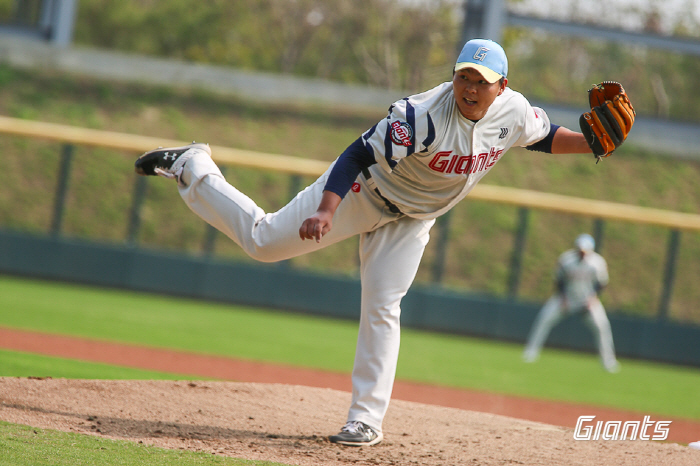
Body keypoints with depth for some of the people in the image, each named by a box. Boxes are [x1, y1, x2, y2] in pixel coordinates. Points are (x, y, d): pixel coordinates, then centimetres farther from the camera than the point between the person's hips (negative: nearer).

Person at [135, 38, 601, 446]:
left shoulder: (515, 112, -17)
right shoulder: (422, 115, -36)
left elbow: (546, 136, 6)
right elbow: (359, 155, -36)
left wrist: (591, 143, -10)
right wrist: (326, 210, -47)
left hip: (412, 218, 4)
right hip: (364, 191, -4)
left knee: (382, 307, -5)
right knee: (263, 241, -2)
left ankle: (367, 418, 3)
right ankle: (193, 166, 19)